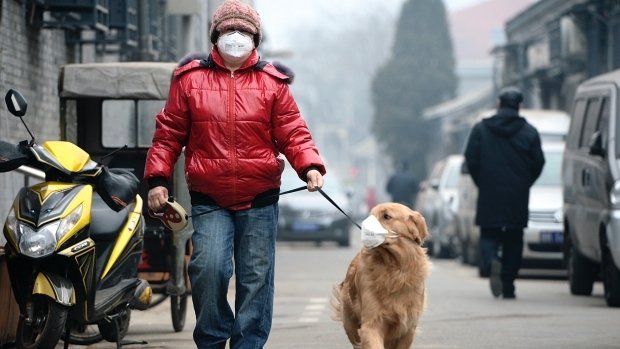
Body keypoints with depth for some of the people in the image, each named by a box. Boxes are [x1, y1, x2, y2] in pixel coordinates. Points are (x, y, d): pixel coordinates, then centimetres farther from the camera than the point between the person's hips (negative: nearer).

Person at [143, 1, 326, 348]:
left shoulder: (272, 82, 5)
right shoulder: (190, 79, 5)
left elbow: (293, 133, 1)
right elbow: (169, 133, 7)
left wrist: (310, 166, -16)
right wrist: (158, 179, -1)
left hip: (260, 202, 1)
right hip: (209, 202, -1)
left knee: (256, 279, 3)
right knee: (209, 267, -17)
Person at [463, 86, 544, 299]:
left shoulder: (480, 129, 1)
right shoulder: (529, 132, 0)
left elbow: (471, 160, -2)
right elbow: (538, 162, 0)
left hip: (489, 196, 0)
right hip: (517, 199, 0)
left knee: (489, 236, 7)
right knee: (513, 241, 8)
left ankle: (490, 262, -25)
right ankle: (508, 287, 6)